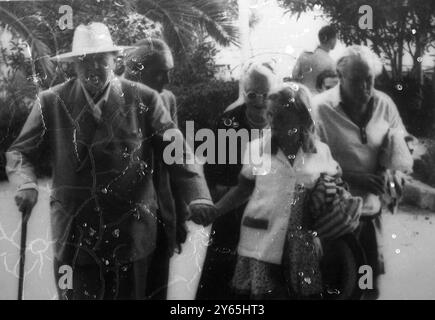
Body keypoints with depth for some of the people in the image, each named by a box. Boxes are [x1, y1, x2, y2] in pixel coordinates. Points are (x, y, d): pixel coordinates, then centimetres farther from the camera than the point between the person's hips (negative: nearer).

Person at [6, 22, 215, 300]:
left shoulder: (144, 99, -3)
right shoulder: (52, 102, -1)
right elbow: (19, 152, 6)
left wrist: (197, 196, -19)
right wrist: (26, 184, -15)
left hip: (131, 235, 0)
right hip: (74, 236, 1)